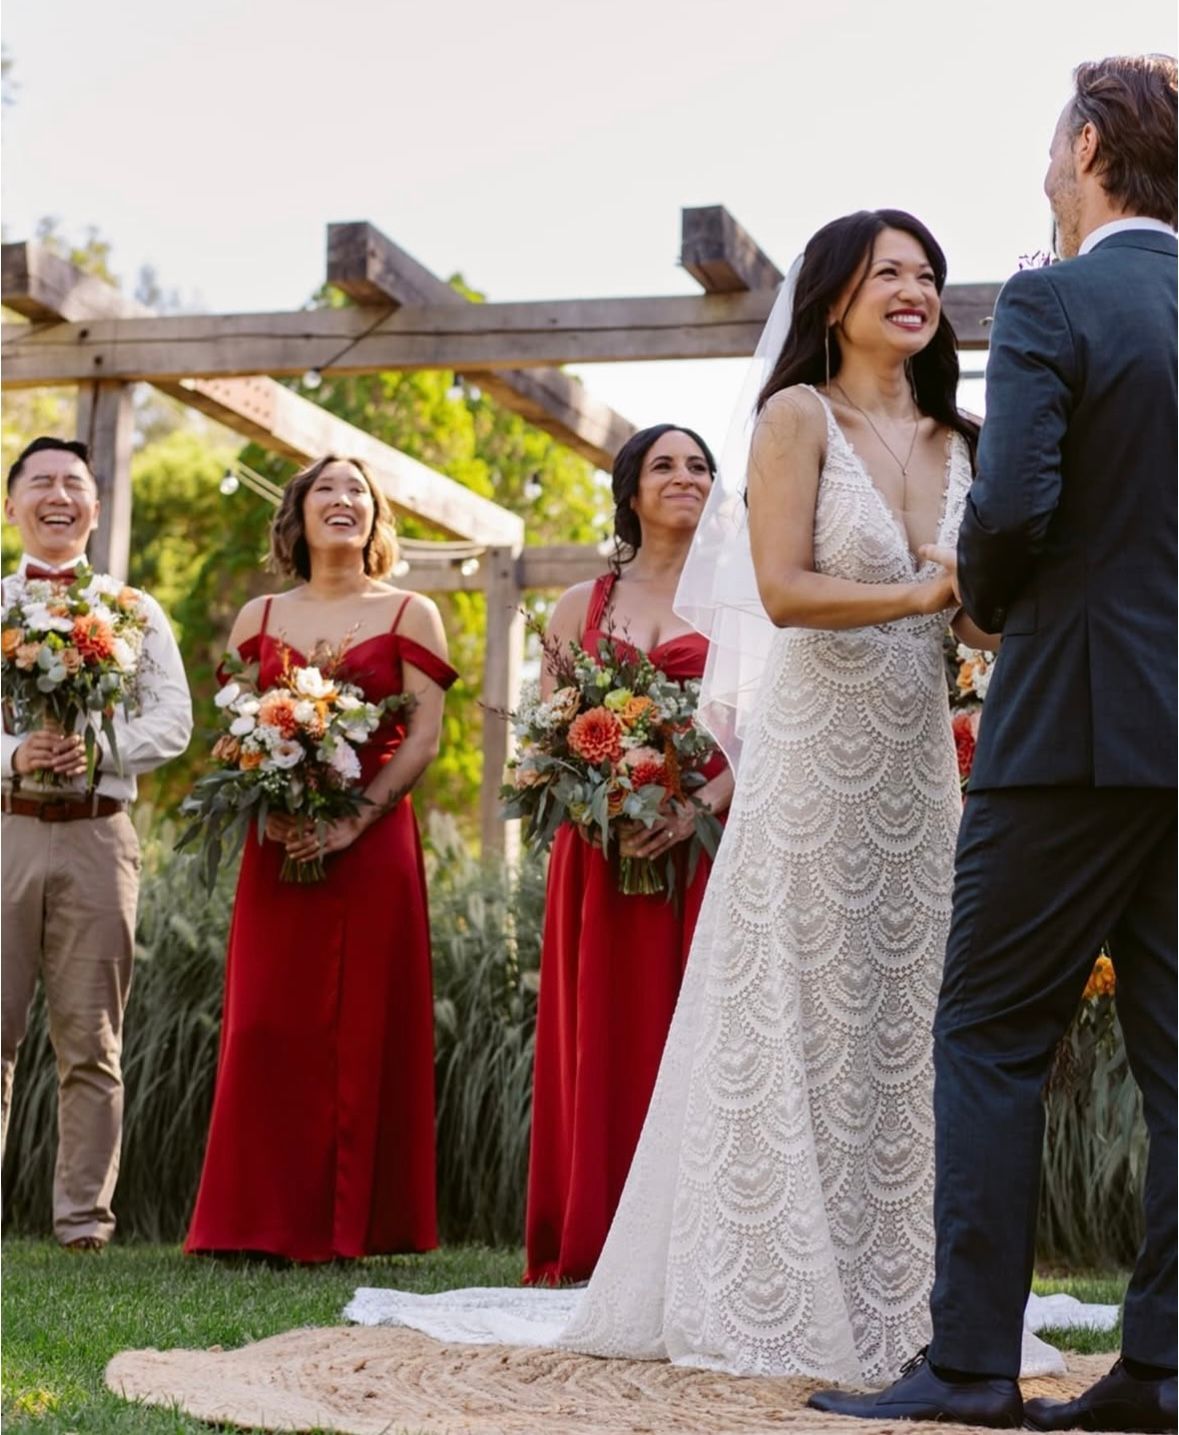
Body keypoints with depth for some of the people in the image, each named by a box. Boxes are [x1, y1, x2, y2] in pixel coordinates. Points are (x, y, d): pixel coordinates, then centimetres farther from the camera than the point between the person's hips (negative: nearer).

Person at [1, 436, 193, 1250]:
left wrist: (98, 752, -15)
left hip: (97, 837, 0)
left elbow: (173, 721, 2)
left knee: (91, 1043, 1)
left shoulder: (136, 612, 13)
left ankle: (84, 1216, 5)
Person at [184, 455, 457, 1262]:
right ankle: (266, 1220, 5)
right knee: (268, 1025, -2)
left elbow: (424, 740, -2)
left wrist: (352, 822, -14)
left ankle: (348, 1220, 4)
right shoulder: (259, 618, 14)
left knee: (363, 1026, -3)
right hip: (278, 846, 2)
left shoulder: (409, 615, 6)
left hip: (373, 845, -2)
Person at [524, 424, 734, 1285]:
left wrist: (698, 809, -17)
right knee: (601, 1041, 1)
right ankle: (590, 1248, 6)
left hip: (704, 844, -2)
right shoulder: (583, 605, 15)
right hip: (599, 852, 2)